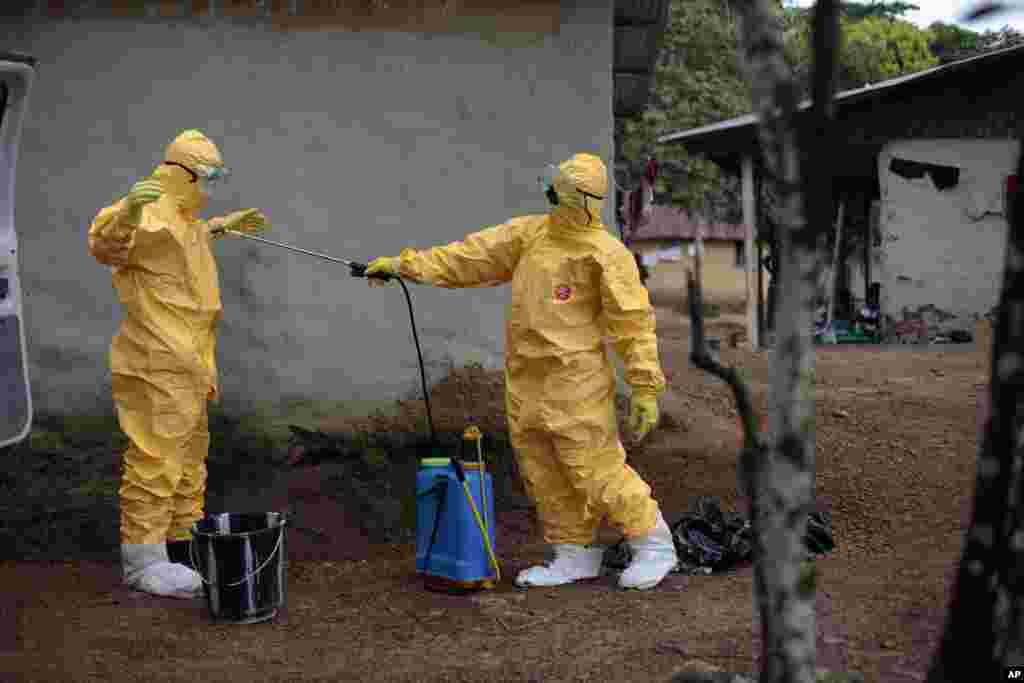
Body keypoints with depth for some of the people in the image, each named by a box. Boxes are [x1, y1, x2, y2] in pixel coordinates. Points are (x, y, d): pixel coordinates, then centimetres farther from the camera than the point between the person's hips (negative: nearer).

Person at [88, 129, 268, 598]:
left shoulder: (185, 219, 16)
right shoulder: (154, 216, -17)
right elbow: (104, 245, -34)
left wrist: (224, 226, 41)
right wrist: (127, 210, -51)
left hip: (188, 365, 11)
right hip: (157, 366, -11)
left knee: (190, 456, 18)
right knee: (155, 459, -7)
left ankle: (183, 544, 30)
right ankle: (143, 562, 0)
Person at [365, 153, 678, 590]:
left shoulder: (607, 255, -11)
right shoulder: (528, 234, 7)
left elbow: (635, 325, -11)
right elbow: (468, 257, 9)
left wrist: (646, 389, -14)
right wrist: (403, 265, 4)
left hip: (575, 387, -7)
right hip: (525, 386, 7)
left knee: (597, 471, -3)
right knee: (544, 476, 12)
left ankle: (653, 544, 15)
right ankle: (575, 555, 26)